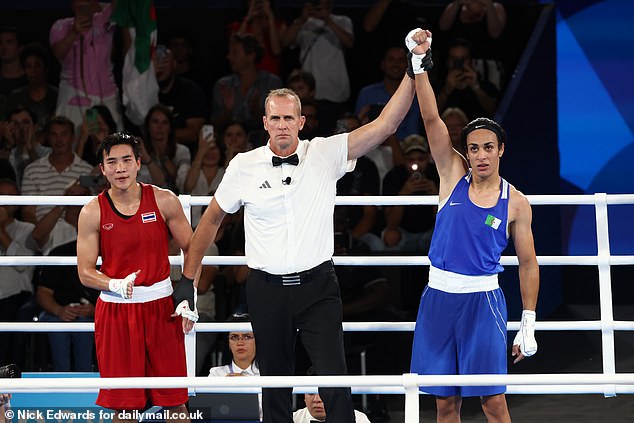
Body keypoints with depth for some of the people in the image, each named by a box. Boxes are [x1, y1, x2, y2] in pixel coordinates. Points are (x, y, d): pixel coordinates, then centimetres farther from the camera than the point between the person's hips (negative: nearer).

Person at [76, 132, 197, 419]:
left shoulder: (164, 201, -2)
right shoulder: (92, 212, -3)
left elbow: (191, 249, 6)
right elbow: (85, 272, -1)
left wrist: (187, 296, -4)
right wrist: (116, 285, -20)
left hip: (161, 307, 0)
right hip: (115, 309, 0)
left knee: (173, 400, 3)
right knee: (123, 405, 2)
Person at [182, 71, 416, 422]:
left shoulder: (325, 154, -1)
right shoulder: (244, 166, 1)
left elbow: (385, 125, -8)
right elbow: (212, 218, 13)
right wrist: (188, 278, 12)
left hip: (317, 286, -1)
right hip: (266, 288, 1)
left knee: (335, 381, -10)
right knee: (274, 382, 8)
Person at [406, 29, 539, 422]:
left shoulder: (516, 203, 0)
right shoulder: (454, 175, 3)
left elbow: (528, 262, 6)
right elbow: (431, 118, -6)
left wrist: (529, 322, 0)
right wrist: (419, 61, -17)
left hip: (483, 300, -2)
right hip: (439, 296, 2)